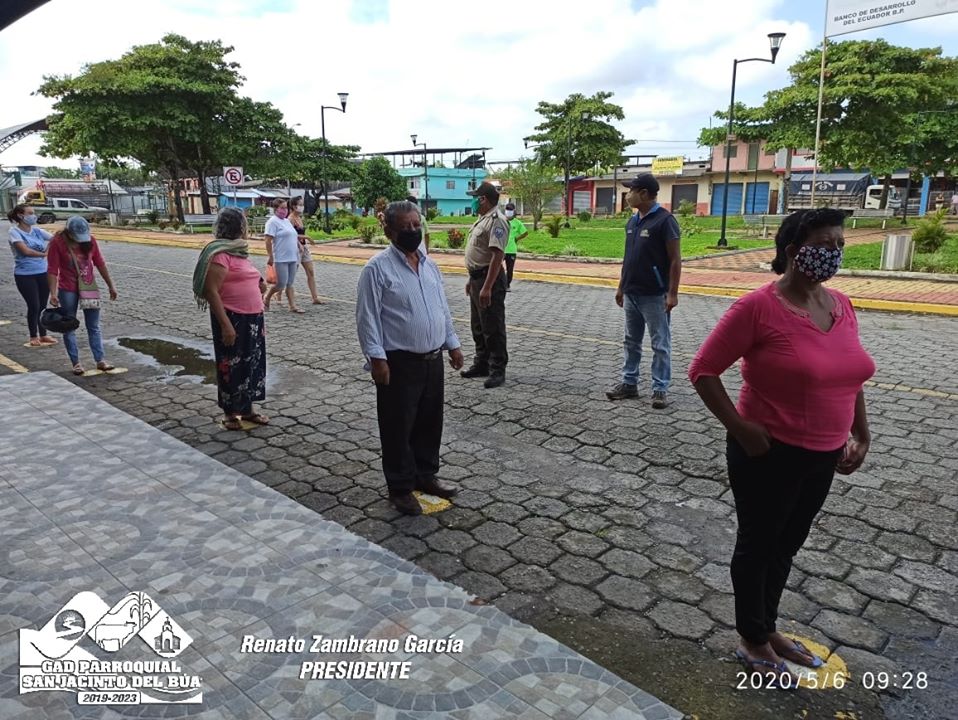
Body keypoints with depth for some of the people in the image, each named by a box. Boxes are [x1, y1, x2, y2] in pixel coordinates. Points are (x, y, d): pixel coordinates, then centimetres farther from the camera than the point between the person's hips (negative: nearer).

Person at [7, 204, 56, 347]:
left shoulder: (37, 230, 5)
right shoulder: (15, 231, -9)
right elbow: (25, 250, -19)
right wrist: (44, 254, -8)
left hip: (43, 273, 5)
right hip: (25, 275, -5)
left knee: (42, 306, 11)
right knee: (34, 306, -1)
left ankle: (43, 335, 24)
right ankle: (33, 337, 15)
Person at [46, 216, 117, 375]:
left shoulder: (90, 240, -3)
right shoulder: (57, 243, -12)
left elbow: (100, 263, 6)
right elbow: (52, 270, -13)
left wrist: (111, 285, 8)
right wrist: (53, 293, -19)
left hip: (89, 287, 3)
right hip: (67, 290, -3)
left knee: (94, 326, 5)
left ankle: (100, 360, 8)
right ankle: (76, 363, 12)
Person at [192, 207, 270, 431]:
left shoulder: (238, 250, 13)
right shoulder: (220, 253, -16)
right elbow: (211, 291, -21)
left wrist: (259, 286, 9)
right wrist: (225, 324, -24)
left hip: (251, 319, 9)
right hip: (232, 320, -9)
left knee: (251, 363, 15)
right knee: (231, 366, 3)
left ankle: (247, 409, 27)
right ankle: (230, 412, 17)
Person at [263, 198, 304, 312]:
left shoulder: (287, 221, 16)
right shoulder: (273, 222, -10)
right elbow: (268, 240, -15)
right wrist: (270, 257, -19)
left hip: (292, 258, 8)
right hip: (280, 259, -8)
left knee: (289, 284, 8)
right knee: (281, 284, -6)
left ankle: (293, 306, 9)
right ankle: (266, 299, 16)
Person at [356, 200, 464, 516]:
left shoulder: (429, 264, 10)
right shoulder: (377, 268, -11)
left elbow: (443, 308, 17)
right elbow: (367, 317, -13)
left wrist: (453, 344, 14)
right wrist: (376, 357, -18)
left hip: (433, 359, 7)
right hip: (399, 362, -6)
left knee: (430, 421, 17)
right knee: (399, 427, 5)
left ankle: (425, 475, 35)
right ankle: (400, 488, 20)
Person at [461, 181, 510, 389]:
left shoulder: (496, 221, -17)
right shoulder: (483, 219, 15)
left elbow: (497, 256, -25)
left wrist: (487, 287, -28)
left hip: (489, 279, -11)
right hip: (477, 278, 11)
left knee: (493, 328, -4)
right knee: (478, 326, 17)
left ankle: (497, 370, 4)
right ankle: (482, 365, 28)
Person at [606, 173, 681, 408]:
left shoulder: (664, 220, -12)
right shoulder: (632, 222, 11)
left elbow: (675, 260, -13)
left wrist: (672, 293, -16)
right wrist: (621, 286, 17)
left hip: (654, 296, -8)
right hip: (631, 294, 8)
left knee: (660, 345, 1)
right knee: (631, 341, 14)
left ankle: (660, 389, 8)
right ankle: (629, 383, 24)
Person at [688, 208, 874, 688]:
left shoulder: (841, 306, 3)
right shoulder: (758, 307, -19)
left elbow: (849, 376, 16)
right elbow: (703, 371, -17)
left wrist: (861, 434, 14)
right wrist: (739, 428, -19)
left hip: (821, 455, 7)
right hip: (769, 453, -7)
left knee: (786, 545, 21)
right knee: (758, 544, 10)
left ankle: (768, 628, 41)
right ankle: (752, 641, 30)